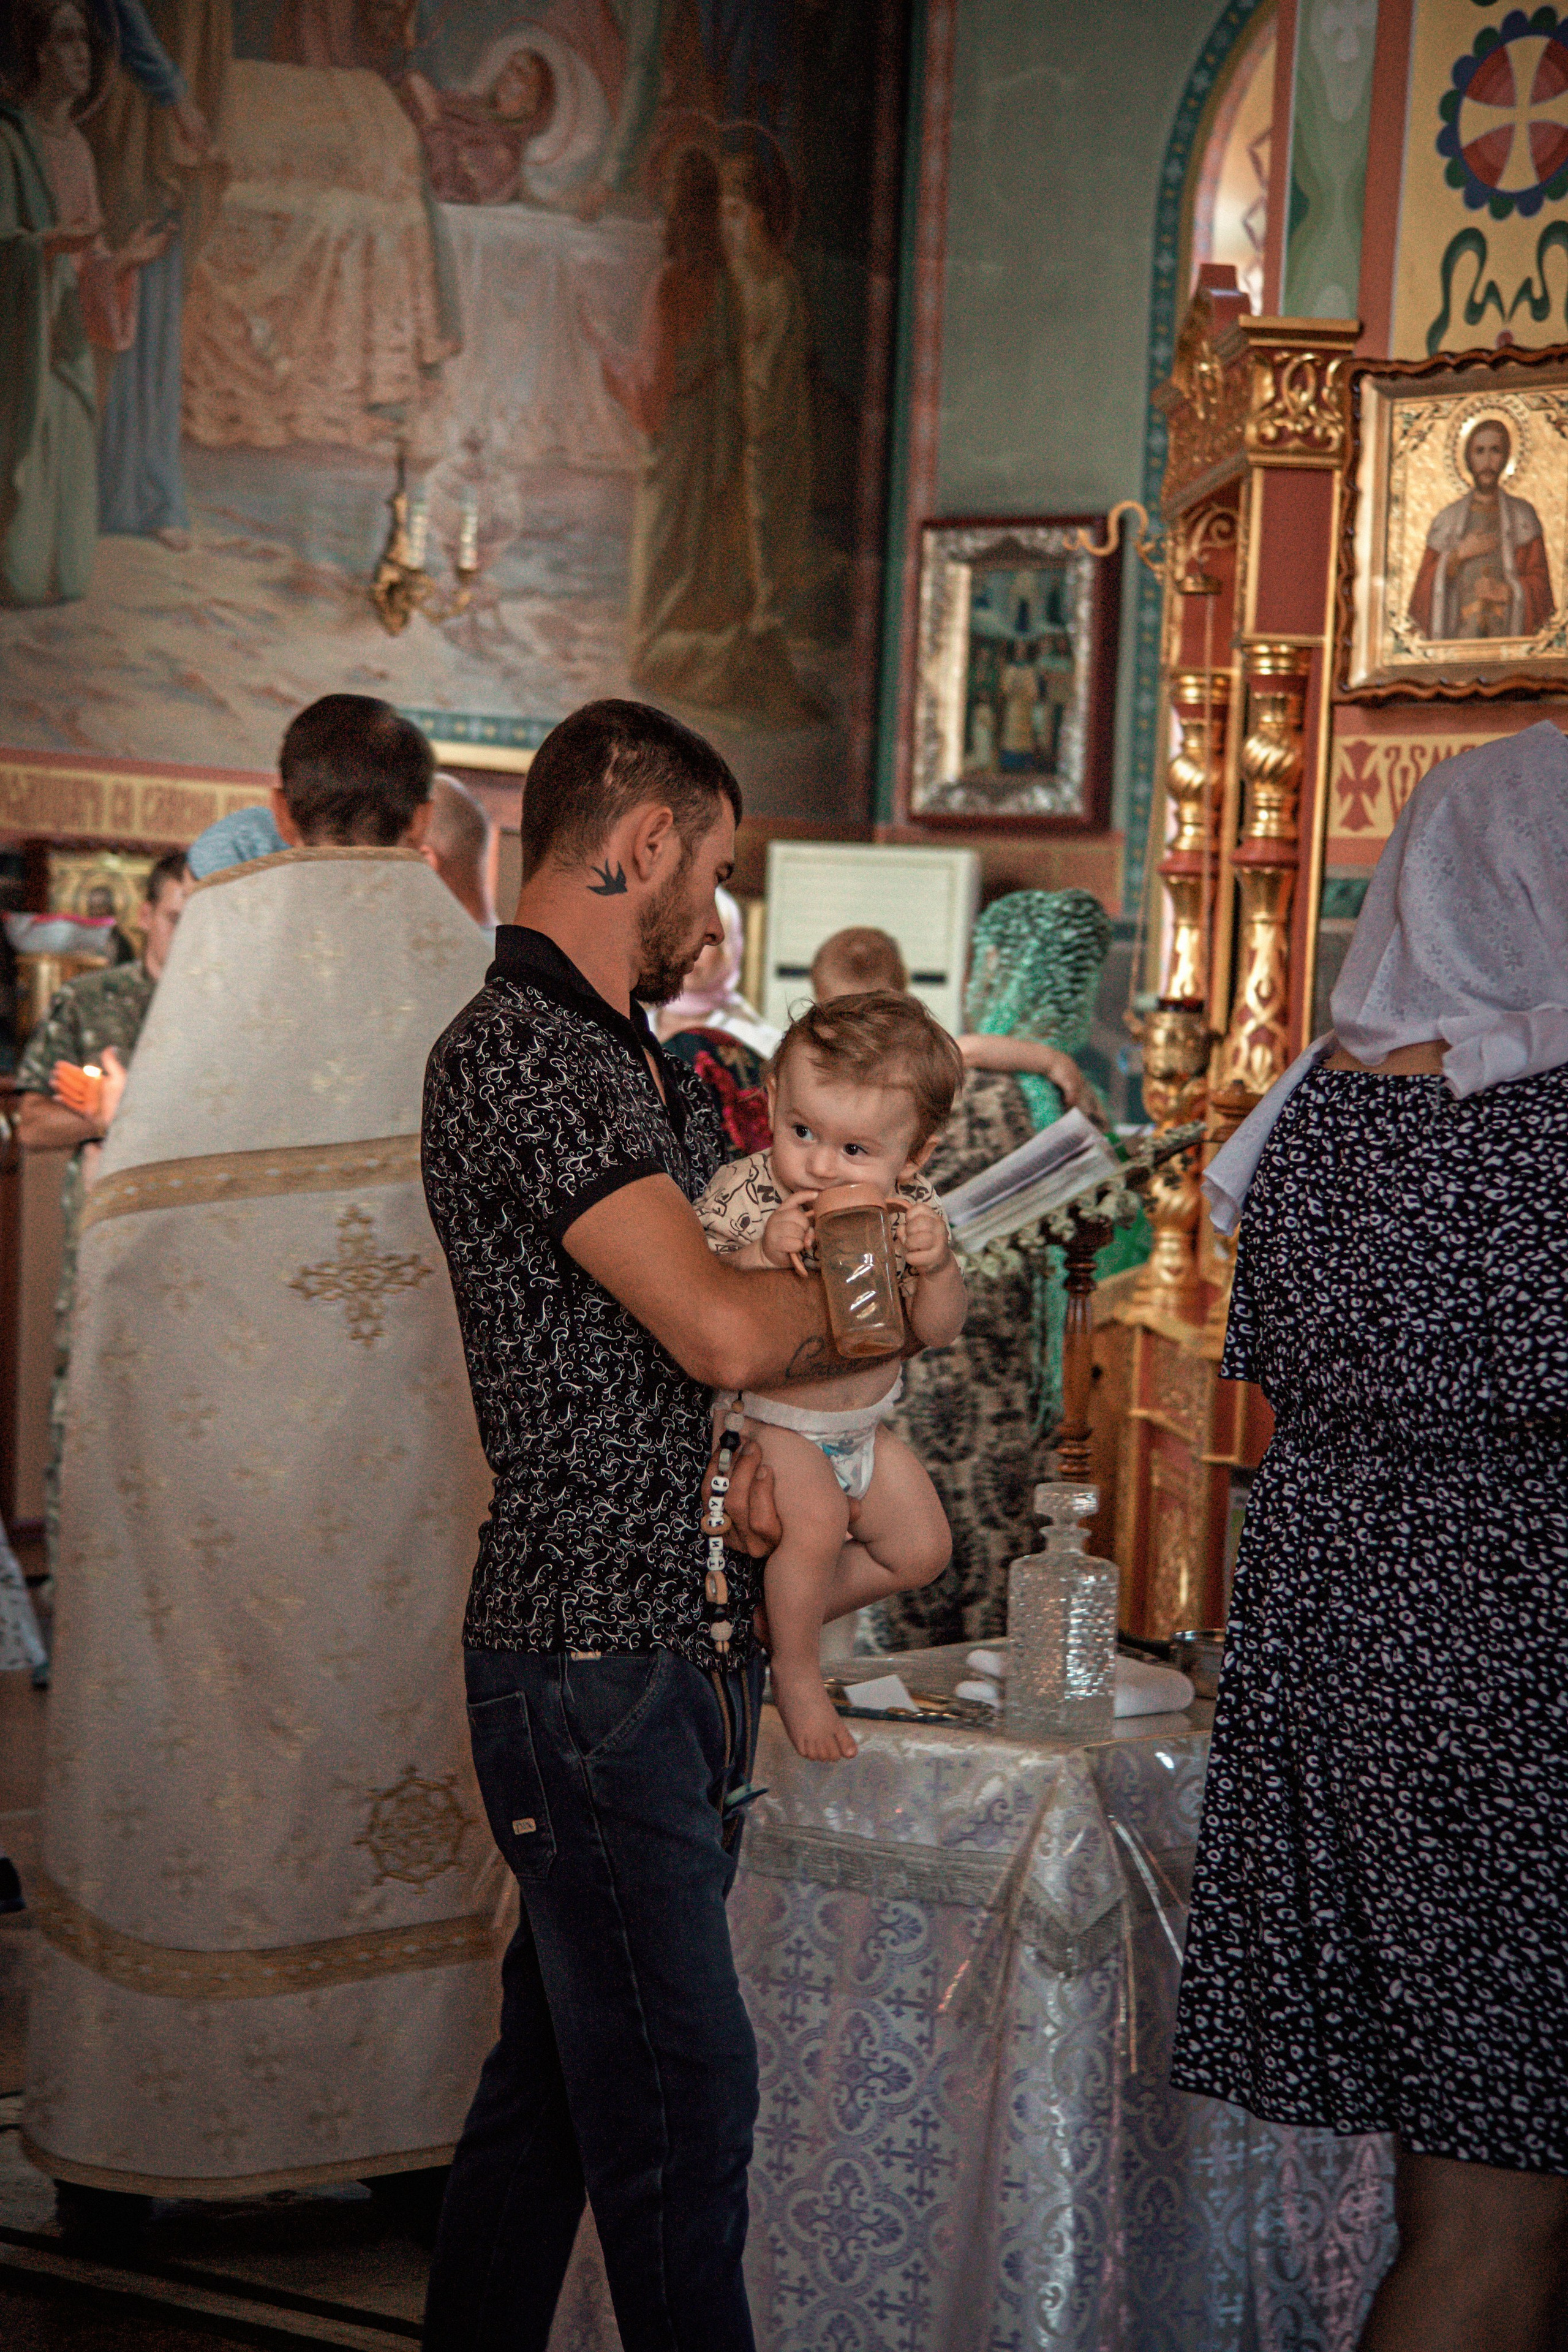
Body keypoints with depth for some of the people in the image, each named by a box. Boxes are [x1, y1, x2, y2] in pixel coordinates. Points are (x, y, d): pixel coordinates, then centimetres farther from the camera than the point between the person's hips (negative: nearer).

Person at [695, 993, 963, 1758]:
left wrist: (936, 1267, -33)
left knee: (920, 1549, 9)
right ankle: (795, 1670, -5)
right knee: (815, 1516, -30)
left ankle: (782, 1614, 29)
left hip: (862, 1423, 6)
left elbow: (937, 1332, -13)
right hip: (767, 1417, -6)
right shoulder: (742, 1195, -23)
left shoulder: (911, 1211, -12)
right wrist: (761, 1255, -43)